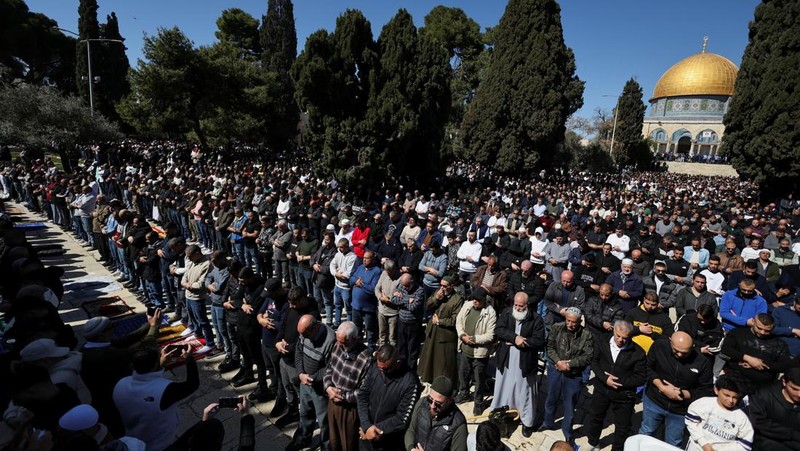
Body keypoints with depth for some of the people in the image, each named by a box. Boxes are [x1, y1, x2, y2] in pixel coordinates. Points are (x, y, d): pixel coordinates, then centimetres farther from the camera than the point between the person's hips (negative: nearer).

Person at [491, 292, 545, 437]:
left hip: (525, 363, -3)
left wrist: (514, 341, -19)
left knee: (525, 393, 11)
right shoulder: (506, 313, -3)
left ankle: (528, 422, 31)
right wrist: (515, 337, -27)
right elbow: (498, 330, -13)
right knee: (503, 389, 18)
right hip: (506, 360, 3)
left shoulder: (536, 319, -12)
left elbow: (539, 342, -18)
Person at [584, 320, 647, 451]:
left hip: (624, 395, -3)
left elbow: (641, 378, -13)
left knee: (622, 427, 14)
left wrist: (619, 381, -21)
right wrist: (605, 379, -17)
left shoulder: (638, 352, -19)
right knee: (594, 417, 23)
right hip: (601, 390, 3)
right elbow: (594, 362, -2)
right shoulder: (602, 343, -11)